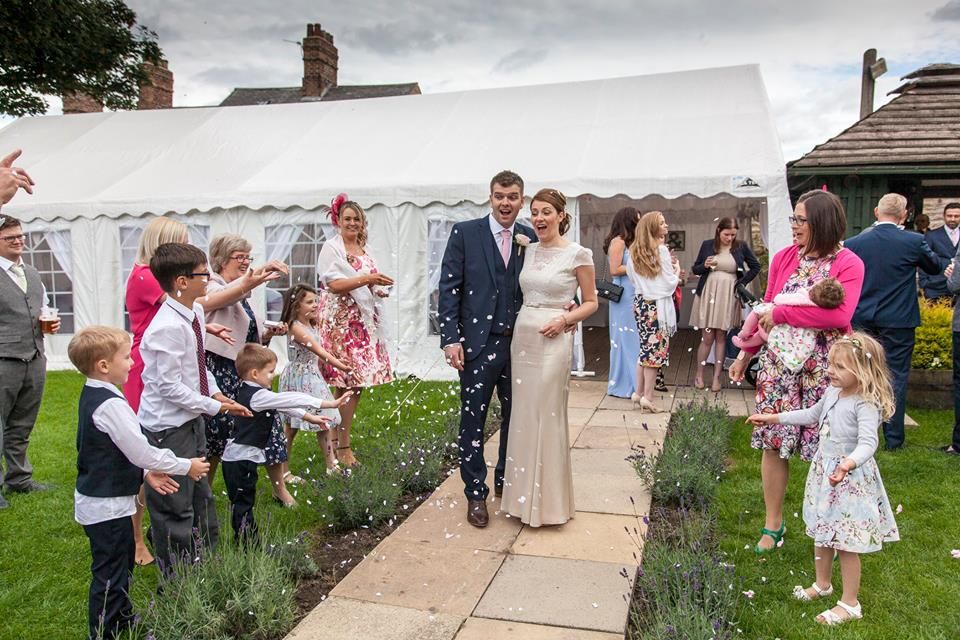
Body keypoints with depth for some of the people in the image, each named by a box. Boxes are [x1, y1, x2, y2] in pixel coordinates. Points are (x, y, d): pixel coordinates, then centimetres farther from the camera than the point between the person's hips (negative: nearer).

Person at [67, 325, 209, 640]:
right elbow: (141, 451, -24)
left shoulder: (92, 395, 6)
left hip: (99, 500, 11)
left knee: (122, 564, 25)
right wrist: (186, 466, -13)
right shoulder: (111, 405, -26)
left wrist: (145, 473, 7)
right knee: (110, 577, 2)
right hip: (107, 506, -11)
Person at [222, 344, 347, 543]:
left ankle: (247, 540, 28)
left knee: (244, 500, 17)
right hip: (240, 459, -10)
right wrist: (328, 403, -26)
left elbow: (283, 404, 14)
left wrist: (309, 417, 12)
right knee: (243, 502, 0)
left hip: (243, 458, 10)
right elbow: (288, 399, -26)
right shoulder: (257, 396, -23)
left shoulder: (251, 392, 8)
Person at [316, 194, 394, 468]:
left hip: (364, 321, 7)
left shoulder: (364, 250, 18)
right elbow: (334, 283, -14)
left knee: (357, 383, 6)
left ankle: (338, 437, 19)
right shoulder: (331, 247, -3)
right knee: (347, 383, -7)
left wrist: (379, 289, 4)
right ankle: (342, 445, 3)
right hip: (340, 321, -7)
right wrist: (366, 279, -23)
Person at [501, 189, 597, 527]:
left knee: (547, 417, 0)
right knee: (523, 415, 10)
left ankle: (548, 500, 16)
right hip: (521, 335, 6)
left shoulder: (578, 254, -6)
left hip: (553, 340, -6)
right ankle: (525, 494, 25)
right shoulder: (528, 250, 10)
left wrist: (565, 319, -15)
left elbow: (591, 302, 1)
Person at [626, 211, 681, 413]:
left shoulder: (635, 251, 9)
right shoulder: (661, 249, -11)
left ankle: (639, 393, 19)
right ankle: (648, 397, -1)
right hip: (657, 304, -7)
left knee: (645, 348, 15)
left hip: (640, 303, 7)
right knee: (656, 349, -1)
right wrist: (677, 269, 8)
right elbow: (670, 283, -10)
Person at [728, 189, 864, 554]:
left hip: (824, 367, -3)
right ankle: (773, 524, 19)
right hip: (779, 362, 3)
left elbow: (839, 315, -20)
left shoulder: (849, 264, -6)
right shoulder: (783, 258, 5)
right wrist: (745, 355, 11)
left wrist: (781, 313, -17)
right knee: (774, 441, 5)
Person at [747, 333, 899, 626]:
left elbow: (868, 442, -35)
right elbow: (812, 414, 21)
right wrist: (773, 418, 23)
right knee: (821, 532, 21)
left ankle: (850, 604, 18)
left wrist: (848, 465, -54)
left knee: (846, 542, 1)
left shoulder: (865, 404, -23)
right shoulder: (832, 393, 3)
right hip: (823, 469, 8)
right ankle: (822, 584, 41)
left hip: (851, 478, -8)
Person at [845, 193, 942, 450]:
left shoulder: (854, 243, -5)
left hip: (862, 320, 2)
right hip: (898, 321, -2)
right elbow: (936, 267, 10)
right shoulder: (914, 242, -9)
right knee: (896, 376, 5)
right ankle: (893, 438, 10)